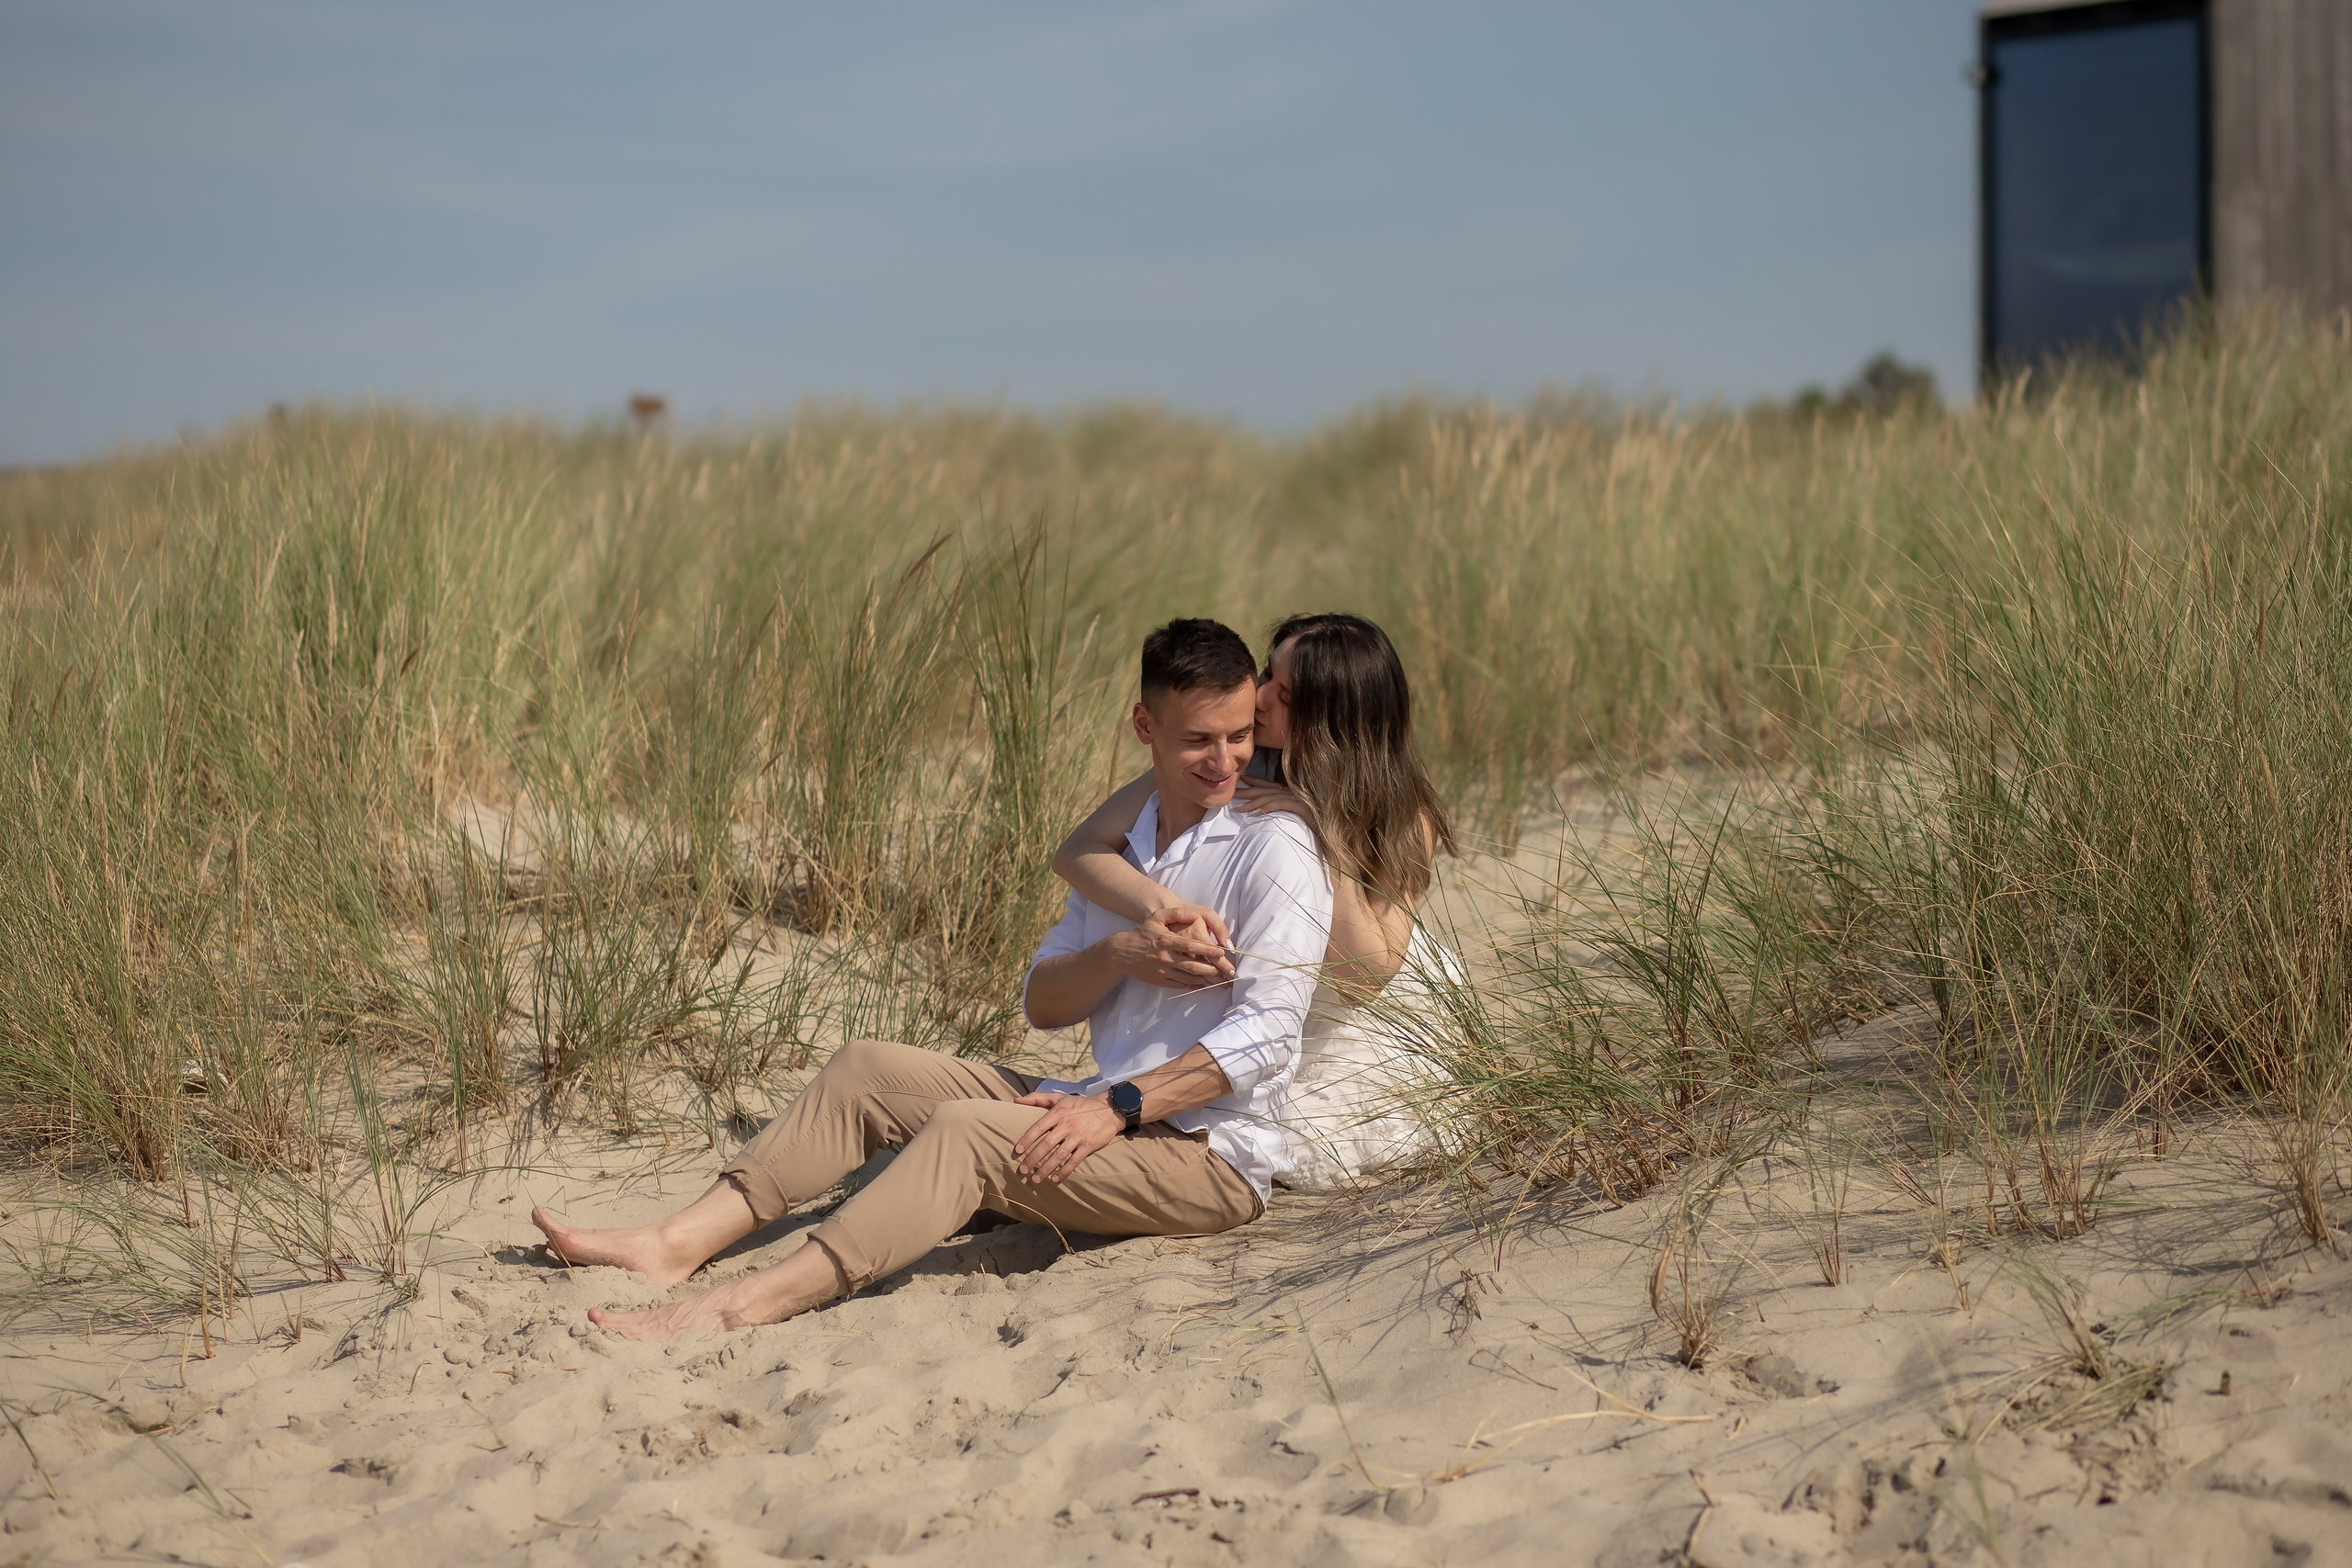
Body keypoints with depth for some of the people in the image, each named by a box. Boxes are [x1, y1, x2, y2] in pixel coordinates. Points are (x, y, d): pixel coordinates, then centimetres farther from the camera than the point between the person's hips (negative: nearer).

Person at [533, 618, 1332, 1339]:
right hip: (1106, 1112, 8)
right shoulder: (1122, 838, 15)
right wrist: (1118, 953, -11)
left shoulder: (1273, 848, -10)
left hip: (1209, 1157, -8)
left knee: (966, 1128, -30)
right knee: (869, 1067, 1)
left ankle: (735, 1310, -41)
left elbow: (1266, 1033, -19)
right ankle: (676, 1245, -9)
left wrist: (1115, 1108, -24)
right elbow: (1042, 1003, 11)